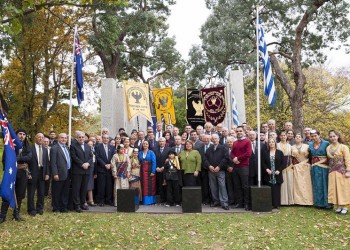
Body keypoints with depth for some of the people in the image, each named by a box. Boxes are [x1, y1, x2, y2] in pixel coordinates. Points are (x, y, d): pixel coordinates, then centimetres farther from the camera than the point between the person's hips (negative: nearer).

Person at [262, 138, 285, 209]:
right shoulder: (265, 153, 8)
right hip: (268, 175, 0)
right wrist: (266, 169, -10)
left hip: (277, 175, 0)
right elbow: (263, 163, 5)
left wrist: (279, 170, -9)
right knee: (270, 190, -1)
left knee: (277, 190, 1)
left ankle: (276, 204, 9)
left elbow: (283, 163, 3)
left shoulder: (280, 152, 6)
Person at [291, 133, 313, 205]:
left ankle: (307, 200, 3)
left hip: (305, 166, -1)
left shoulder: (306, 146, 5)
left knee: (306, 183, -3)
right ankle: (298, 200, 1)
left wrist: (307, 162, -8)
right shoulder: (292, 147, 10)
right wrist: (292, 165, -2)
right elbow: (292, 158, 10)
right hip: (296, 167, 1)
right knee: (298, 183, -1)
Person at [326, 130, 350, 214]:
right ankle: (338, 206, 15)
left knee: (343, 188, 0)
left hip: (342, 171, -4)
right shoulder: (328, 148, 9)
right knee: (334, 189, 6)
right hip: (332, 171, 4)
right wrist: (330, 169, 3)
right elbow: (329, 160, 10)